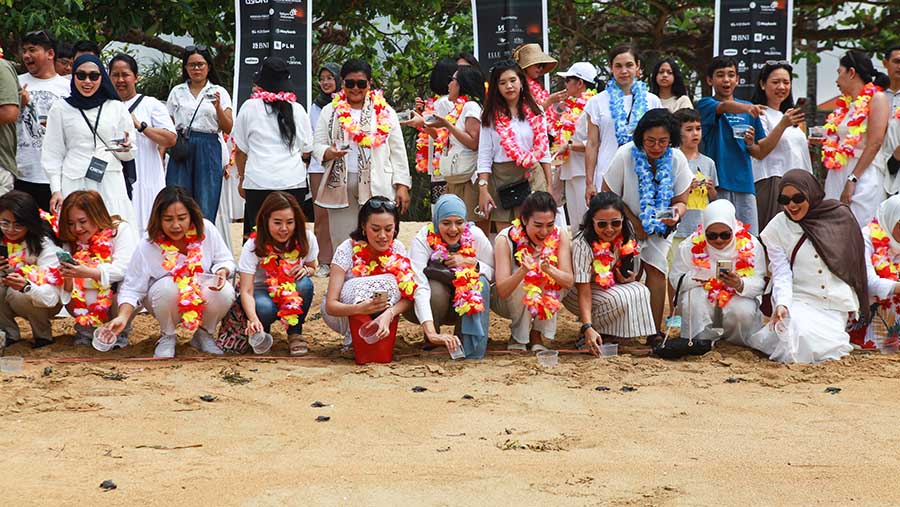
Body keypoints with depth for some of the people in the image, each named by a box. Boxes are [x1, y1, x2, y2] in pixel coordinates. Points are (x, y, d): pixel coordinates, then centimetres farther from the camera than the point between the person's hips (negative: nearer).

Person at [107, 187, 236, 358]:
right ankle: (167, 337, -6)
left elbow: (226, 260, -3)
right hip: (167, 303, -1)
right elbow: (132, 288, -17)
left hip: (203, 299, 1)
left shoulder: (206, 230, -16)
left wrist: (222, 272, -27)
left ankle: (204, 334, 1)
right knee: (168, 286, -36)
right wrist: (122, 317, -35)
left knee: (225, 293, -31)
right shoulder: (147, 246, -20)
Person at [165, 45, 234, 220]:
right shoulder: (177, 92, 13)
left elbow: (229, 129, 1)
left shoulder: (219, 92, 8)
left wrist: (218, 108, -14)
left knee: (206, 207, -2)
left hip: (208, 151, -2)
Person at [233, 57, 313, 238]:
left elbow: (240, 150, 8)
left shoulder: (250, 107, 2)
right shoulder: (298, 109, 7)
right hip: (294, 182, 2)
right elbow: (307, 152, 13)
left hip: (258, 183, -1)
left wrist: (242, 178, 21)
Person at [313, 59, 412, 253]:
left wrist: (402, 185, 1)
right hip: (340, 185, 1)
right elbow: (317, 147, 8)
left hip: (377, 187, -1)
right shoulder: (330, 112, 12)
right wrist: (329, 152, -16)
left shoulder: (385, 112, 10)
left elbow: (398, 152, 9)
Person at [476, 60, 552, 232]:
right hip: (501, 178, -1)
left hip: (532, 176, 1)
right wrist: (483, 189, -7)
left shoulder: (536, 112, 8)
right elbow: (484, 155, 1)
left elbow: (544, 150, 10)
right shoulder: (491, 116, 4)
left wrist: (549, 186, 6)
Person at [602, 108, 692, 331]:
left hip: (660, 227, 1)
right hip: (628, 225, -1)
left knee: (656, 268, -14)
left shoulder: (677, 159, -14)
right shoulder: (625, 155, -21)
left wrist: (676, 212, -31)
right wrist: (635, 223, -14)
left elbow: (680, 201, -6)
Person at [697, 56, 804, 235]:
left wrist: (783, 124, 3)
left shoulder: (749, 109, 15)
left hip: (744, 184, 4)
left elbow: (760, 152, 14)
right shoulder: (705, 105, 2)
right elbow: (725, 106, -22)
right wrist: (747, 108, -42)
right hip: (716, 184, -4)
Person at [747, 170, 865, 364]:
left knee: (827, 346, -19)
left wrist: (851, 304, 8)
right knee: (804, 340, -29)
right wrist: (781, 304, -24)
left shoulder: (840, 216, 2)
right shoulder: (776, 228, -1)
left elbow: (853, 262, 9)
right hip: (799, 300, -2)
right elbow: (781, 273, -7)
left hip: (835, 304, 2)